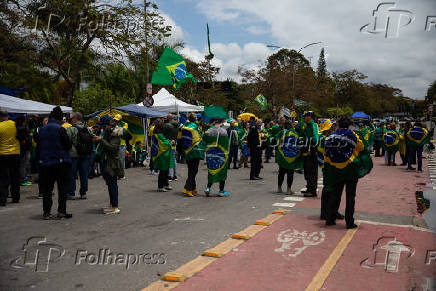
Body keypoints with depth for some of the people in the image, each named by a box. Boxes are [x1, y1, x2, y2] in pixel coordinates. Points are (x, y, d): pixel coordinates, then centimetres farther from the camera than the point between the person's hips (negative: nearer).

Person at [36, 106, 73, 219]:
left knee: (46, 188, 10)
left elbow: (38, 145, 11)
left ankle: (46, 212, 13)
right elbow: (68, 145, -11)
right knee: (63, 187, 4)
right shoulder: (60, 129, -12)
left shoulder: (42, 130, 5)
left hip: (45, 162, 5)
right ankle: (61, 211, 4)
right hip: (61, 162, -5)